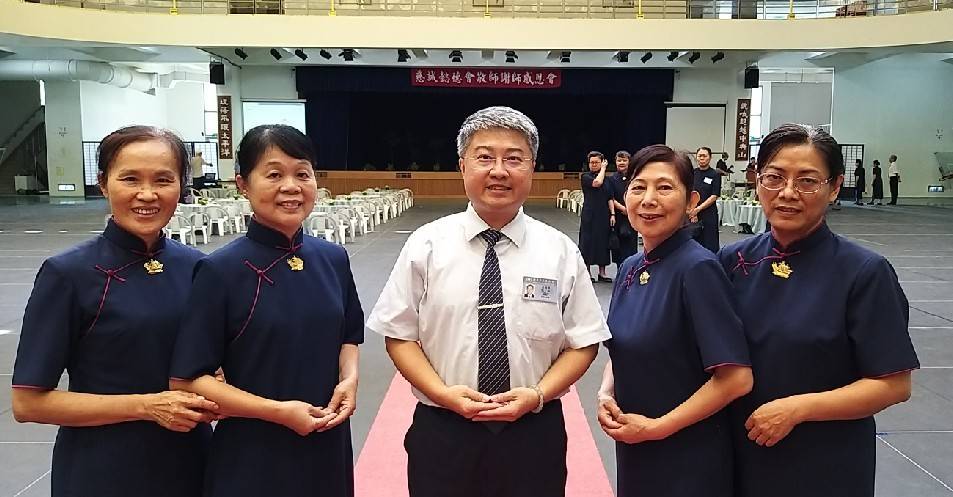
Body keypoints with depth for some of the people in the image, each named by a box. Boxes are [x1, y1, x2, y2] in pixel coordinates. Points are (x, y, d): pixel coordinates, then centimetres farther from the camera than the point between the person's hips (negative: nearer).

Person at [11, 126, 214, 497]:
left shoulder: (197, 268, -1)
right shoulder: (68, 274, -12)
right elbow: (28, 402, -12)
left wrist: (215, 397, -9)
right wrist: (146, 405, -19)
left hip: (189, 463, 4)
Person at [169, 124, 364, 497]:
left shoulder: (333, 259, -1)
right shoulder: (221, 270, -14)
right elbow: (187, 380, -12)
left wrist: (349, 379, -7)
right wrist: (277, 411, -18)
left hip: (326, 446, 4)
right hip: (252, 457, -4)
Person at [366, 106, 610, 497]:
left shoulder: (560, 251, -2)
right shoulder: (426, 245, -3)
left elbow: (584, 343, 2)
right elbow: (399, 335, 0)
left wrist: (537, 395, -13)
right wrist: (443, 393, -14)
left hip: (534, 434, 1)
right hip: (442, 432, 0)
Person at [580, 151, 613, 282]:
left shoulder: (606, 178, 11)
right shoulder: (585, 176, -2)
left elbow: (610, 198, 10)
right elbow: (597, 182, -22)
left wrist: (612, 214, 0)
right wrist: (603, 169, -8)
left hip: (604, 215, 4)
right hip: (590, 215, -4)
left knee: (603, 241, 7)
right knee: (588, 241, -1)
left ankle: (602, 273, 15)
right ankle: (586, 272, 9)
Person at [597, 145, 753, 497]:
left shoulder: (697, 268, -18)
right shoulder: (631, 268, 2)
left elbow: (736, 378, -21)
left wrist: (656, 427, -16)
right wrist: (606, 394, -5)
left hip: (688, 459, -6)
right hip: (633, 450, 6)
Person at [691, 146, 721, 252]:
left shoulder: (715, 175, 0)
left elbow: (714, 196, -6)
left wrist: (698, 209, -14)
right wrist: (692, 211, -8)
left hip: (709, 214, -3)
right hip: (692, 214, 3)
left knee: (710, 244, -3)